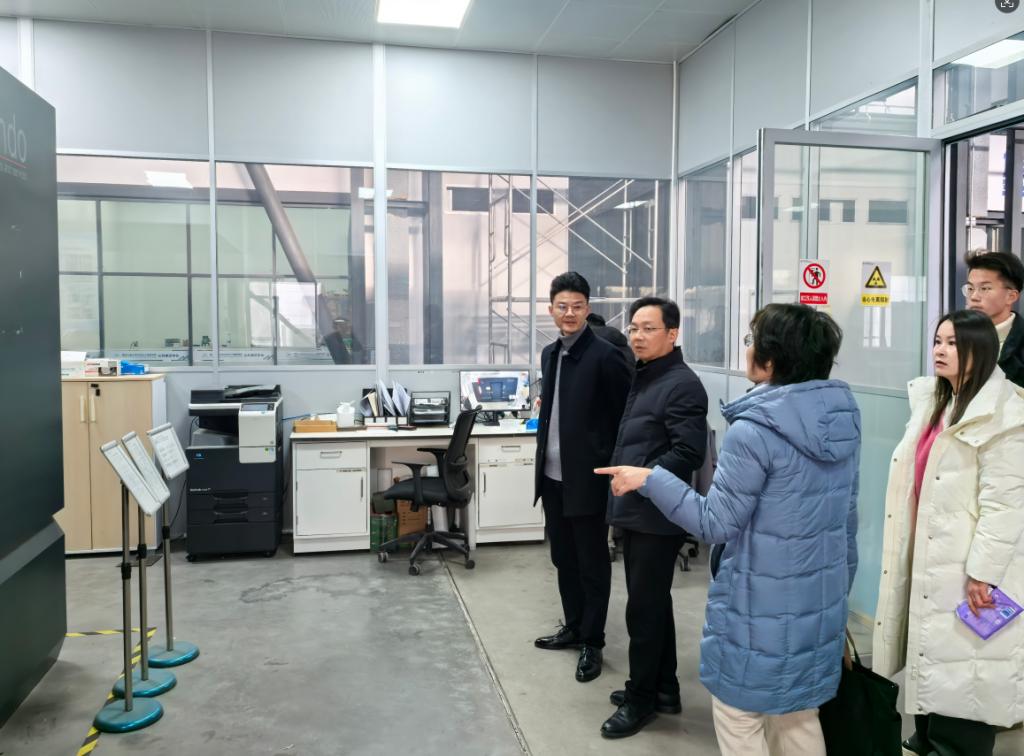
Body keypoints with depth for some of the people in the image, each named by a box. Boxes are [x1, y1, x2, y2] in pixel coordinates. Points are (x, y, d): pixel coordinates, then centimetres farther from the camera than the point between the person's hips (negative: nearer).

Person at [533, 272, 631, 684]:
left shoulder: (605, 355, -13)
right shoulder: (549, 353, 10)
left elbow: (626, 416, -11)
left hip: (588, 478, -7)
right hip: (552, 476, 8)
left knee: (592, 564, 6)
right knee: (563, 558, 18)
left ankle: (593, 643, 20)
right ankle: (573, 627, 35)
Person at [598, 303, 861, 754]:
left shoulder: (755, 430, -23)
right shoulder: (843, 420, 1)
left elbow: (715, 523, -20)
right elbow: (846, 518, 10)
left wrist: (650, 479, -13)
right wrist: (838, 589, 21)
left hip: (759, 606, -8)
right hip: (819, 602, 8)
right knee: (798, 717, 24)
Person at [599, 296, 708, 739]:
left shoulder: (682, 385, -15)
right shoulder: (642, 378, 14)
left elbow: (689, 454, -23)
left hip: (657, 516, -9)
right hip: (634, 512, 9)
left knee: (644, 607, 1)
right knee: (653, 603, 18)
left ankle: (642, 698, 17)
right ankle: (663, 689, 31)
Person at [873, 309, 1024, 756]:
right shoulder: (933, 401, 11)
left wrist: (983, 571, -20)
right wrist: (910, 553, 16)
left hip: (968, 568, -8)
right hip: (928, 558, 8)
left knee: (961, 670, 2)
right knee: (932, 658, 19)